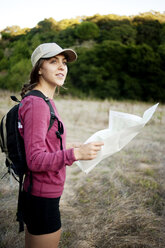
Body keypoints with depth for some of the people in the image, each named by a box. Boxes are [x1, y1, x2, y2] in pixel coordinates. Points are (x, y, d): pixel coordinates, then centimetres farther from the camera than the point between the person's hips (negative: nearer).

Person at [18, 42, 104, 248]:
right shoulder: (35, 104, -20)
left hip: (37, 195, 9)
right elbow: (35, 160, -25)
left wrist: (71, 149, 19)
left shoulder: (46, 102, 9)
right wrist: (75, 154, -34)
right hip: (43, 199, -9)